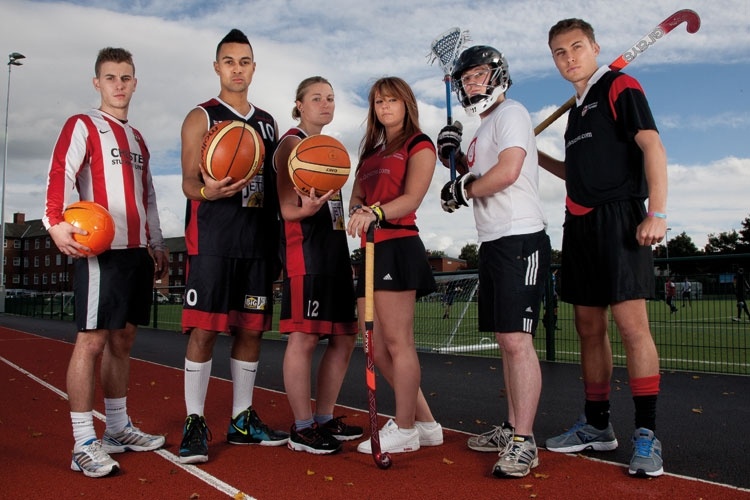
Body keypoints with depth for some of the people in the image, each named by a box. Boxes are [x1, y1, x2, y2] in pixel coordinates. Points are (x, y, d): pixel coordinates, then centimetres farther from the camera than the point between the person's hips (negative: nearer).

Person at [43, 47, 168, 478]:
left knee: (123, 338, 12)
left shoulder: (137, 139, 23)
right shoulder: (82, 126, 1)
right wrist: (57, 223, -31)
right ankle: (84, 444, -2)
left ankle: (119, 429, 22)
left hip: (138, 250, 8)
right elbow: (60, 175, -14)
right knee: (93, 339, -8)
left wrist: (157, 244, 24)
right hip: (100, 248, -7)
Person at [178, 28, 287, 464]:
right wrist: (208, 191, -27)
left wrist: (281, 238, 11)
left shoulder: (268, 122, 18)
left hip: (259, 241, 5)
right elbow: (189, 181, -4)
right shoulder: (201, 117, 4)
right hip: (212, 241, -5)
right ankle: (195, 423, 5)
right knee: (205, 330, -6)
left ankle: (243, 419, 19)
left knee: (252, 330, 7)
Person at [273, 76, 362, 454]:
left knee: (344, 337, 9)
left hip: (334, 246, 9)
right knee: (304, 336, -8)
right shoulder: (292, 142, -3)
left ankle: (325, 419, 20)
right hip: (304, 248, -9)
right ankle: (302, 429, 1)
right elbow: (287, 210, -11)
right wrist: (307, 209, -32)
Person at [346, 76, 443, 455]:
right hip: (370, 249, 8)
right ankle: (426, 423, 18)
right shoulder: (370, 152, 24)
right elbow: (356, 197, 15)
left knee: (397, 342, -6)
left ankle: (404, 430, 6)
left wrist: (377, 213, -29)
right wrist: (357, 211, -9)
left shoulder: (419, 145, 2)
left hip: (398, 246, -8)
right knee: (375, 346, 7)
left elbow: (412, 198, -12)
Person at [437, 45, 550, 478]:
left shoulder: (511, 112, -5)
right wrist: (455, 155, 10)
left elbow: (507, 172, -19)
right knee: (506, 340, 11)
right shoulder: (484, 128, 24)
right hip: (494, 243, 10)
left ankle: (524, 442, -9)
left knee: (517, 340, -13)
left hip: (521, 240, -10)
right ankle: (512, 428, 20)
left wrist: (461, 190, -5)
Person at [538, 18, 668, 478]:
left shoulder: (619, 86, 0)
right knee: (589, 327, 9)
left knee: (631, 324, -11)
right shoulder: (577, 108, 22)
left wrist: (657, 212, -22)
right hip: (580, 224, 8)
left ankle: (647, 435, -3)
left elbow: (652, 146, -12)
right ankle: (597, 426, 19)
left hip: (619, 218, -8)